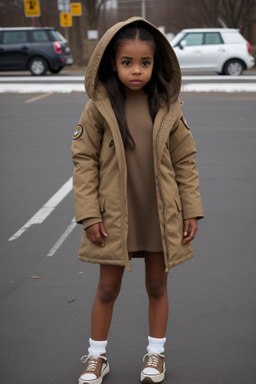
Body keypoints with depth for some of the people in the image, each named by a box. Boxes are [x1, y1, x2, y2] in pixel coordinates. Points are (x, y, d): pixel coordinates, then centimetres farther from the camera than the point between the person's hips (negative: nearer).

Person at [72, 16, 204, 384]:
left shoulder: (169, 109, -4)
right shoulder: (98, 109, -8)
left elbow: (185, 160, 2)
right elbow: (84, 160, -5)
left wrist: (191, 210, 1)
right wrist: (89, 214, -10)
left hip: (160, 215, 1)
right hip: (114, 216, -1)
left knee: (157, 286, 14)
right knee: (107, 288, 10)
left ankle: (156, 353, 33)